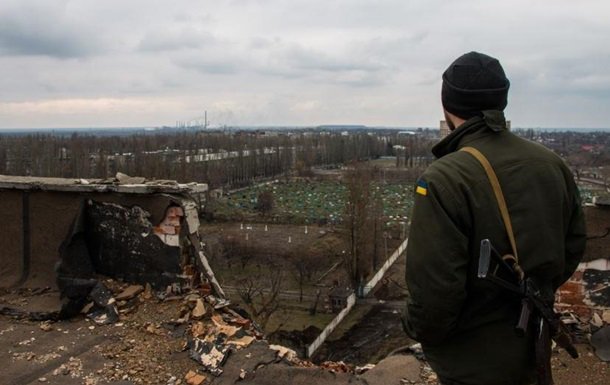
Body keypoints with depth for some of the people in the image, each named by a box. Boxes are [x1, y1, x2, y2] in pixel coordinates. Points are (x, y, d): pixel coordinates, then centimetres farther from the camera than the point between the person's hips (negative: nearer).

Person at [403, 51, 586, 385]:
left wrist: (417, 328, -7)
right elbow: (573, 245, 5)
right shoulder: (552, 164, -5)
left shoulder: (443, 181, -27)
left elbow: (434, 290, -28)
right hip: (532, 348, 6)